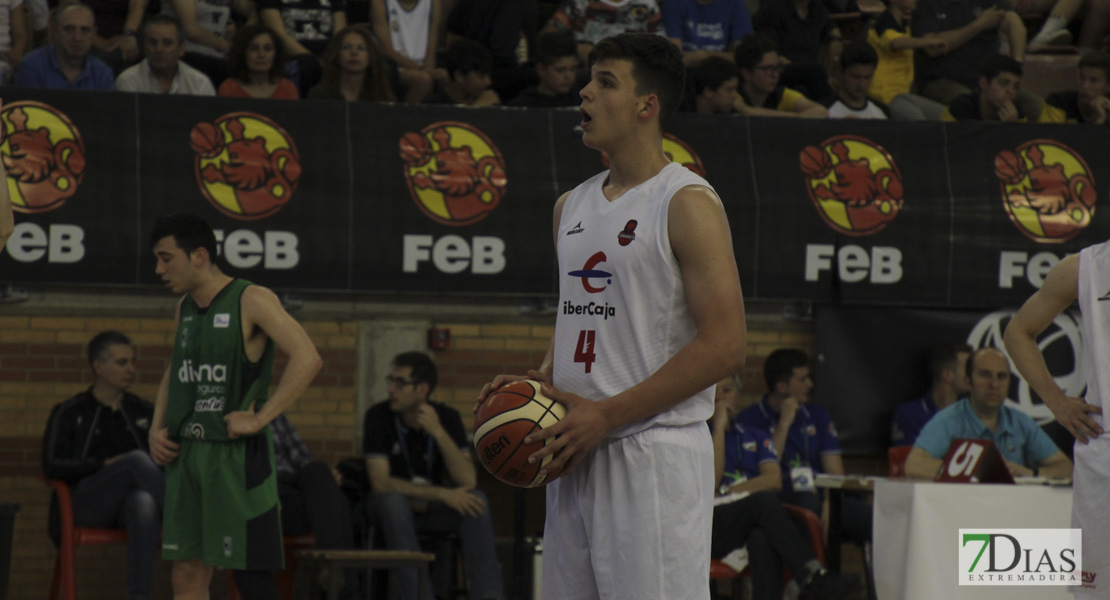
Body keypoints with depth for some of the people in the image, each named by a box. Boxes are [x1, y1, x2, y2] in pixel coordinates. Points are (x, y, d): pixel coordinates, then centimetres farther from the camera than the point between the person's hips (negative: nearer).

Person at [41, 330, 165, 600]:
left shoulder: (143, 411, 21)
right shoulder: (68, 414, 11)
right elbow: (51, 467, -2)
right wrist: (105, 465, -14)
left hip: (131, 505, 2)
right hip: (84, 504, -2)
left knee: (143, 503, -39)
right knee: (137, 460, -32)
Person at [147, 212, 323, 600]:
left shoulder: (252, 301, -10)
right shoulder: (185, 308, 13)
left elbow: (307, 359, -21)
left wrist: (259, 419, -21)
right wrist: (157, 428, 11)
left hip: (236, 454, -7)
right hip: (185, 453, 7)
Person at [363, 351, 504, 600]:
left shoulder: (447, 417, -6)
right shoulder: (378, 416, -13)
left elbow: (468, 481, -17)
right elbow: (380, 483, -21)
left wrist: (439, 432, -28)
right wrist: (442, 494, -27)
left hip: (433, 509, 2)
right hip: (393, 512, -2)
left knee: (476, 500, -26)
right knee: (393, 499, -36)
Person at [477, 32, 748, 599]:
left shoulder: (688, 204, -9)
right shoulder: (572, 206, 17)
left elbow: (725, 345, -15)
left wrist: (606, 415, -17)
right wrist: (539, 382, 5)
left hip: (654, 457, -8)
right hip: (576, 459, 8)